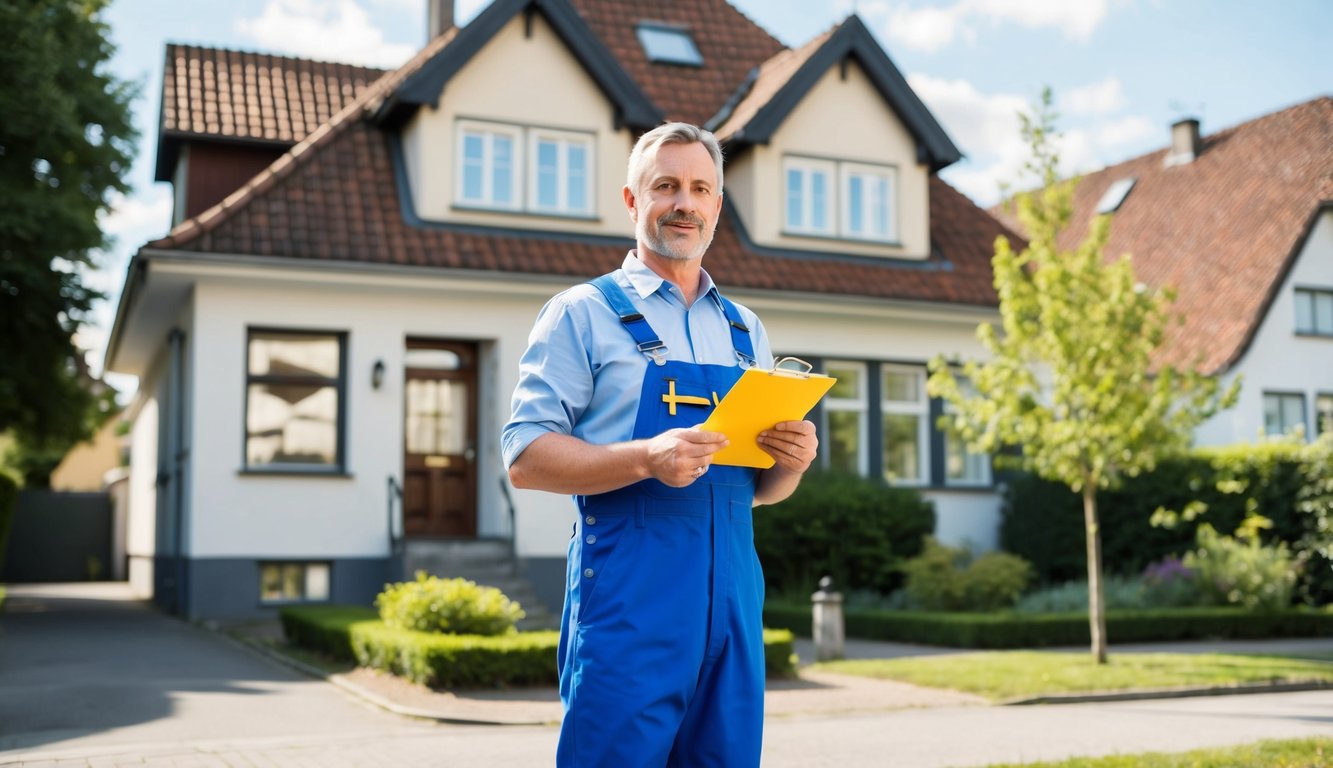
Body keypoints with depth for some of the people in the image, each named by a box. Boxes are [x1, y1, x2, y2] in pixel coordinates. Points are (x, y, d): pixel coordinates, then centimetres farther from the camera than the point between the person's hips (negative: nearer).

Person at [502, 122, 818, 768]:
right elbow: (525, 458, -7)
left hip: (732, 593, 5)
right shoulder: (584, 313, 2)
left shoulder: (746, 331, 18)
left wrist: (791, 461, -2)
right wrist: (646, 458, -21)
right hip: (628, 596, -5)